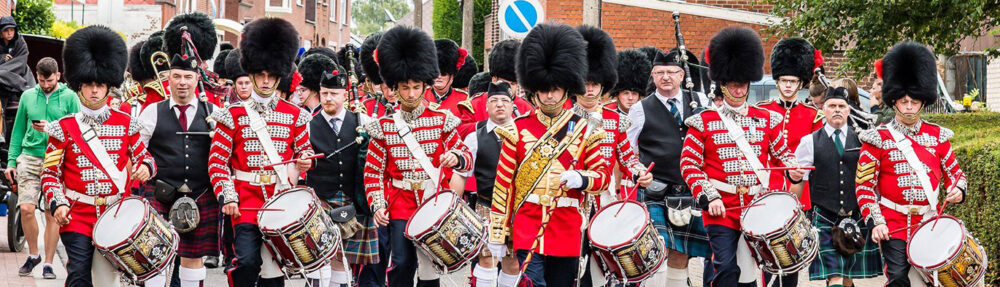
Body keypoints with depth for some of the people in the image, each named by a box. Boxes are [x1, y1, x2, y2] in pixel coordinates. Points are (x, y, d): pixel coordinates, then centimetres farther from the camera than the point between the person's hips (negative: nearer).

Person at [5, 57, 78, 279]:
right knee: (26, 208, -10)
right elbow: (18, 131, 15)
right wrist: (11, 161, 9)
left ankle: (48, 263, 9)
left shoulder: (69, 97, 3)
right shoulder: (27, 96, 11)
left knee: (52, 214, -1)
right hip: (29, 158, 2)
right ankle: (33, 254, 11)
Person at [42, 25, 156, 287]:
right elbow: (50, 173, 4)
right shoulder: (65, 128, 1)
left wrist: (145, 167, -11)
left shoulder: (125, 124, 5)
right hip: (77, 215, -2)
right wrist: (57, 204, -13)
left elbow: (144, 158, 14)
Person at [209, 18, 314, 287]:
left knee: (274, 264, 6)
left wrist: (305, 160, -7)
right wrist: (226, 197, -11)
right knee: (248, 262, -18)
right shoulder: (233, 115, 0)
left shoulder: (294, 115, 6)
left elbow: (304, 149, 17)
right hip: (246, 200, -2)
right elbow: (217, 161, 0)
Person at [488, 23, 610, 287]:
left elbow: (604, 175, 9)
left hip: (567, 229, 2)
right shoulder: (518, 130, 3)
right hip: (527, 223, -2)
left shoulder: (584, 132, 5)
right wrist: (498, 233, 1)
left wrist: (582, 178, -14)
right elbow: (503, 183, 3)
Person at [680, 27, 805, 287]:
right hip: (721, 209, -3)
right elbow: (689, 164, 0)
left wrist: (794, 170, -7)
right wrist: (708, 197, -12)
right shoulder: (703, 123, 1)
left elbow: (783, 153, 16)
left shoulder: (766, 120, 10)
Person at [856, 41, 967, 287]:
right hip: (894, 225, -3)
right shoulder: (878, 139, -2)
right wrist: (875, 222, -14)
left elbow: (955, 173, 15)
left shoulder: (937, 136, 8)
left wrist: (958, 190, -8)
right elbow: (864, 185, -3)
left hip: (930, 221, 4)